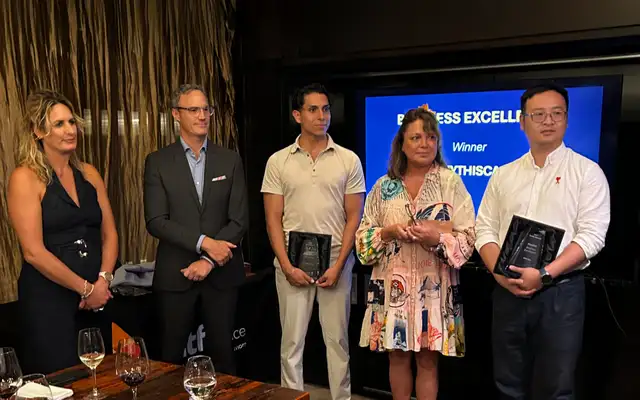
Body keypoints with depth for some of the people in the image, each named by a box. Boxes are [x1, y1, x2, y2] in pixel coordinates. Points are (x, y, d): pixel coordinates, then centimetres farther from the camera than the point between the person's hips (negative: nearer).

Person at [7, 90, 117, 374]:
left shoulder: (88, 173, 7)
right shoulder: (25, 178, -10)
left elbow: (109, 234, 8)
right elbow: (33, 251, -15)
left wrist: (103, 281, -7)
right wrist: (85, 288, -12)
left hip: (96, 297, 6)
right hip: (47, 300, -5)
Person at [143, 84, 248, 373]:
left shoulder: (230, 160, 4)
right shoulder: (158, 162, 0)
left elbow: (239, 219, -2)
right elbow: (156, 221, -8)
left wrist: (208, 261, -11)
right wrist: (204, 242, -18)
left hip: (221, 273, 1)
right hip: (175, 275, -1)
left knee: (222, 352, 11)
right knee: (172, 356, 10)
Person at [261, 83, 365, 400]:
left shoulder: (348, 160, 1)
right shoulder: (278, 162, 2)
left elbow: (354, 217, 0)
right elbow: (273, 219, 1)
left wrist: (338, 265, -8)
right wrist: (287, 266, -8)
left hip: (335, 261, 0)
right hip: (292, 263, 0)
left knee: (337, 339, 10)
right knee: (292, 340, 8)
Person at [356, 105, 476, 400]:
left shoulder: (450, 182, -2)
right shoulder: (384, 185, 5)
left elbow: (469, 236, -4)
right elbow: (363, 235, 7)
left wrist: (437, 239, -21)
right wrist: (389, 232, -12)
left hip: (433, 285, -2)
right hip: (393, 284, 2)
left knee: (428, 360, 7)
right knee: (397, 356, 12)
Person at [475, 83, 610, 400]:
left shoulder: (586, 171, -2)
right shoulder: (503, 175, 10)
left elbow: (591, 236, -10)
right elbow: (485, 230, 7)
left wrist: (544, 274, -20)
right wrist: (501, 273, -10)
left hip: (560, 293, -3)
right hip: (508, 293, 4)